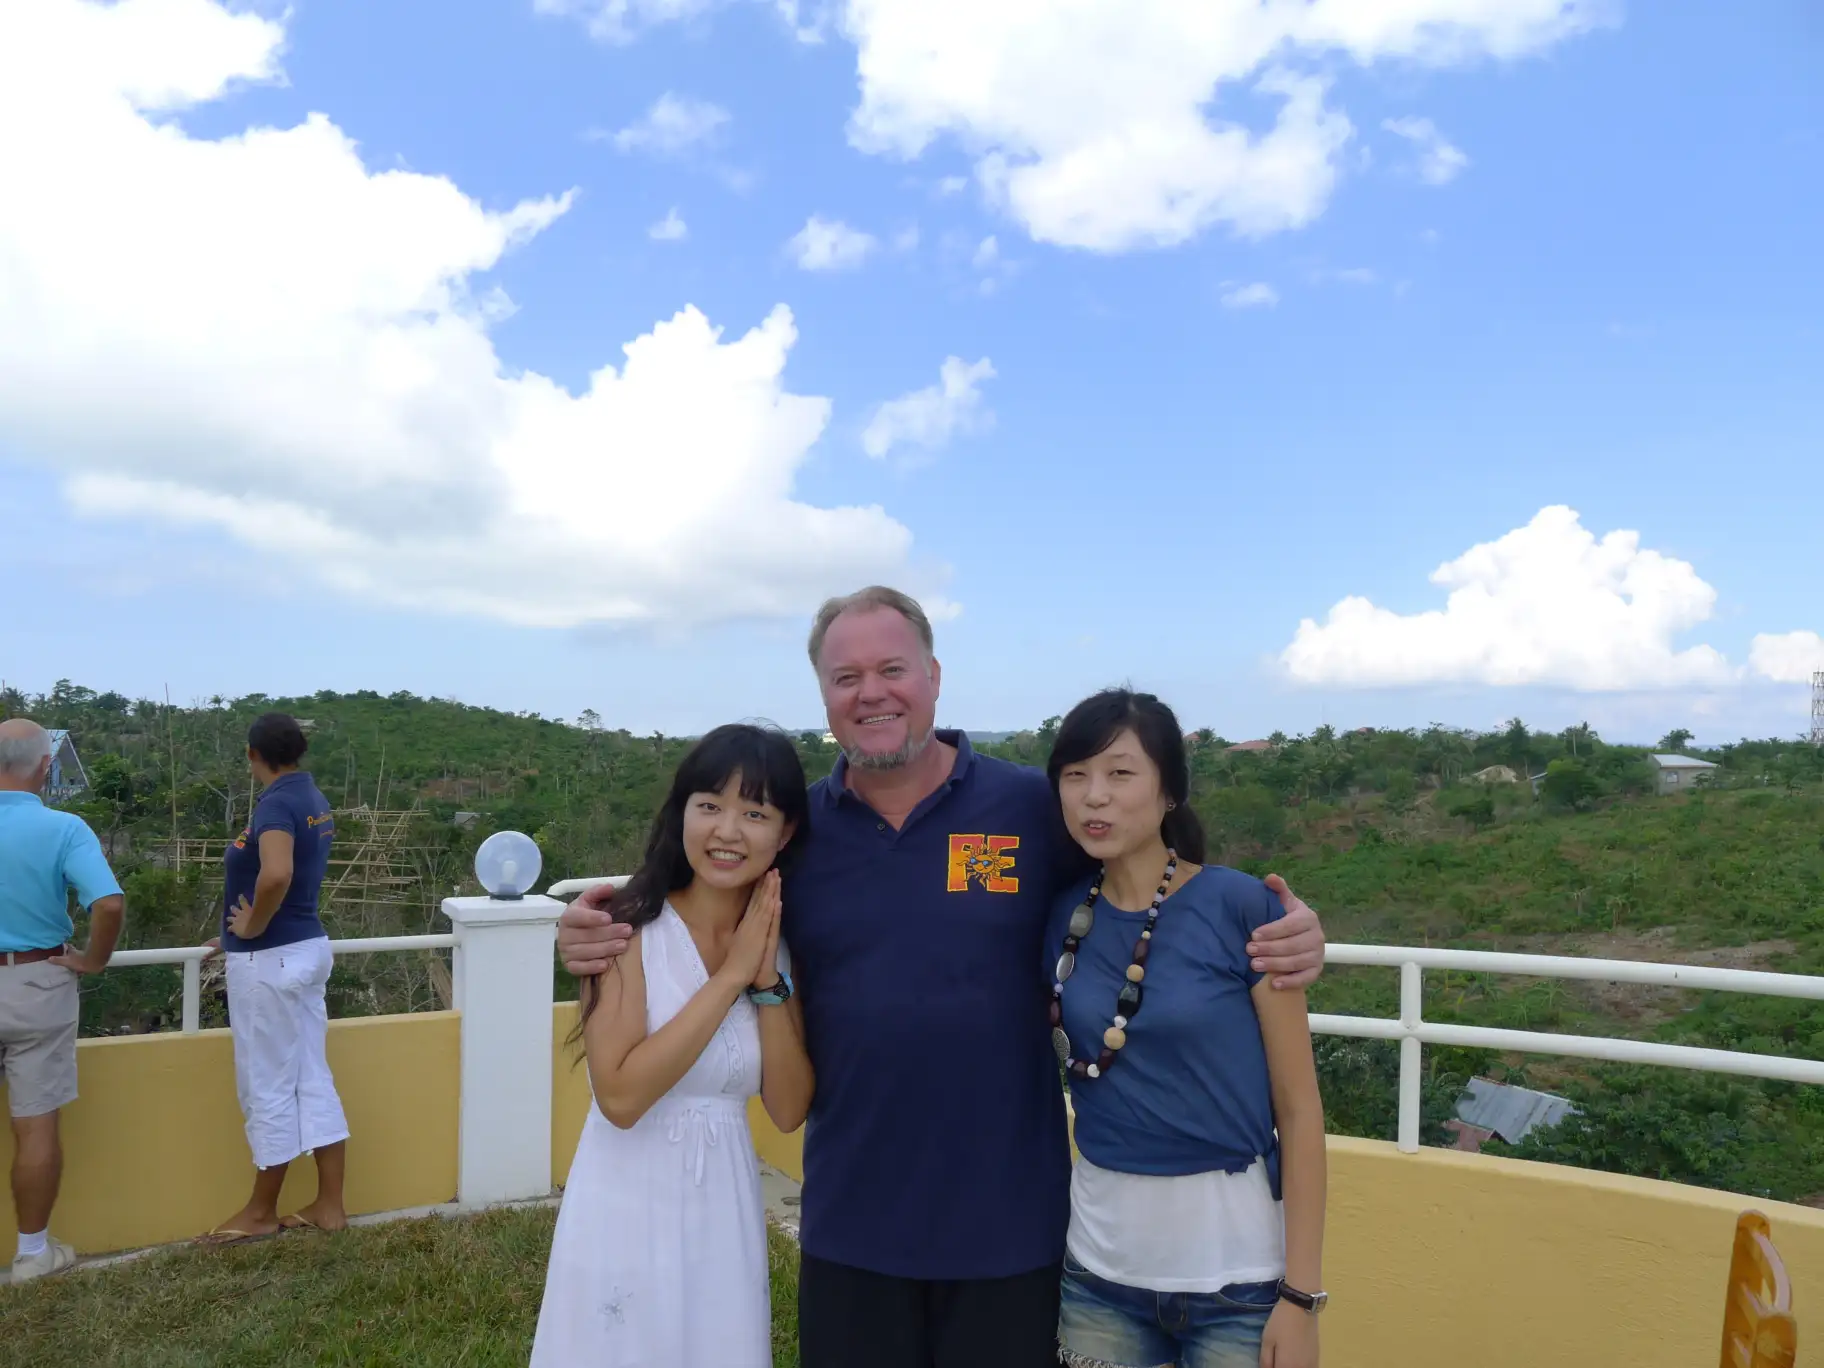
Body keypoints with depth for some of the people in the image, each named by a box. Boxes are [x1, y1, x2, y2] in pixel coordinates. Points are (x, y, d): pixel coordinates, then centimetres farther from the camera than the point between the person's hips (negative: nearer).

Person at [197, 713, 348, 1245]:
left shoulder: (276, 803, -18)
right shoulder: (313, 800, 10)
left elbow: (276, 874, -36)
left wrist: (251, 927, -19)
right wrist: (240, 937, 20)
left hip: (270, 960, -9)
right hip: (307, 948, 9)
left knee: (269, 1088, 4)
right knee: (313, 1081, 12)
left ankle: (260, 1213, 19)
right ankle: (330, 1205, 19)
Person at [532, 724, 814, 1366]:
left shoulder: (782, 943, 0)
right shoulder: (632, 928, -14)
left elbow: (789, 1110, -3)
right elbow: (620, 1095, -22)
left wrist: (768, 981, -14)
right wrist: (730, 976, -21)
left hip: (726, 1213, 4)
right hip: (629, 1209, -4)